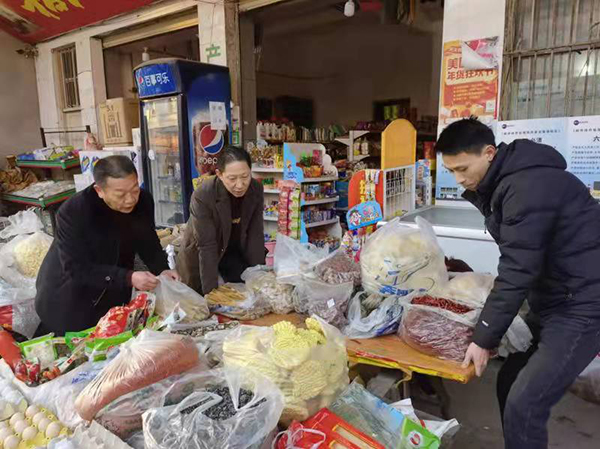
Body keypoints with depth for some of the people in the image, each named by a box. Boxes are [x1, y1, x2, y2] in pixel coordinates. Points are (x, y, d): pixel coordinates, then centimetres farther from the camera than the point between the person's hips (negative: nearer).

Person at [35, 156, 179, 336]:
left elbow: (148, 244, -3)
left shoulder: (143, 201, -16)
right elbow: (77, 269, -29)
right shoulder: (72, 213, -30)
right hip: (68, 301, -4)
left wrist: (162, 269, -22)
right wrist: (129, 278, -38)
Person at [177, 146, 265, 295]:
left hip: (235, 250, 3)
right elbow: (206, 246, -30)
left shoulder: (256, 189, -19)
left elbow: (256, 234, -13)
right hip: (200, 255, -3)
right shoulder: (202, 196, -32)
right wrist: (211, 290, -30)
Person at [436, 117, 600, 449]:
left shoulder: (528, 185, -23)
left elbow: (518, 271, -23)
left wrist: (484, 339, -16)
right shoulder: (504, 181, 7)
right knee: (510, 384, 12)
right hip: (555, 298, 9)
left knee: (523, 405, -12)